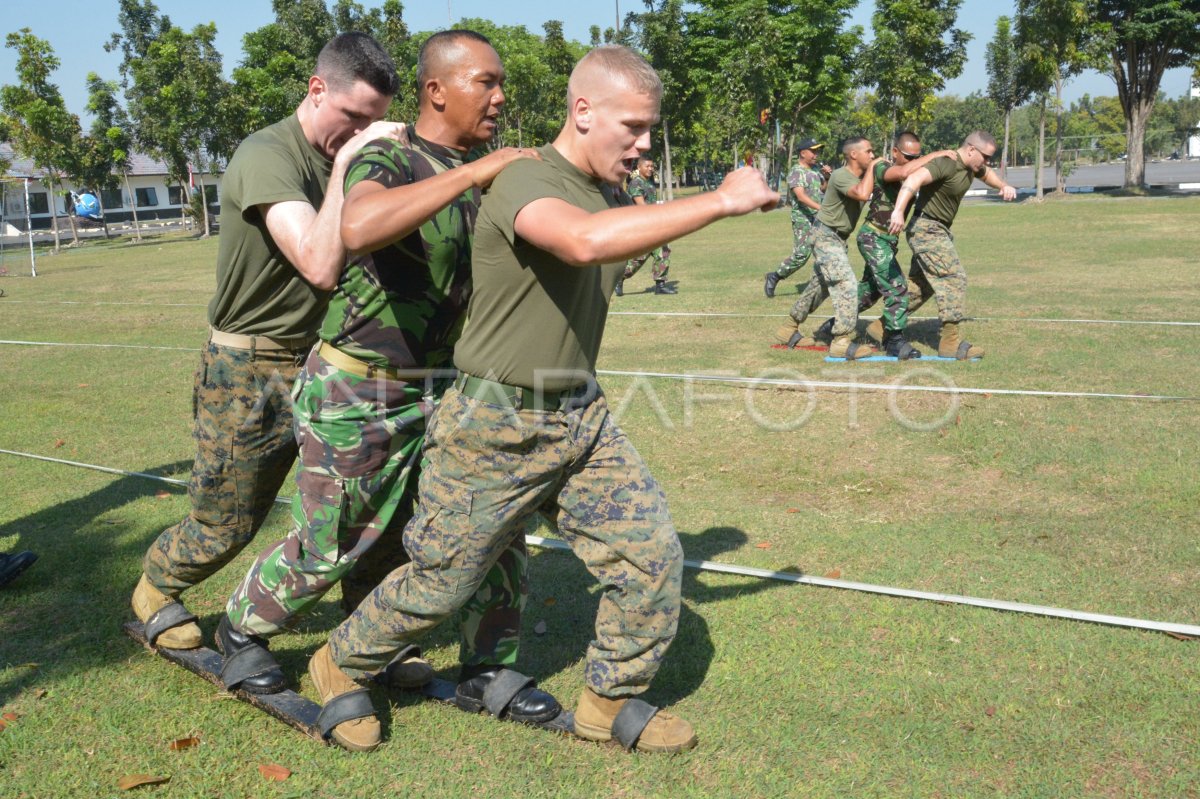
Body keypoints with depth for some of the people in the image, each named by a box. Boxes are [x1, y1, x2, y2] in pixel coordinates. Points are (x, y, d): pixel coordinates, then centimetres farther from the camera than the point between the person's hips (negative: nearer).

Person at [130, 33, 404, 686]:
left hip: (320, 363, 6)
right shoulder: (268, 156, -19)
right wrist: (346, 163, -27)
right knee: (225, 527, 10)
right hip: (250, 372, -6)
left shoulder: (353, 157, 5)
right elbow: (321, 265, -32)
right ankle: (154, 591, 42)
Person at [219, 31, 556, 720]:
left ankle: (487, 671, 21)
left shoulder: (483, 170, 3)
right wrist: (472, 173, -40)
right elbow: (359, 228, -45)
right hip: (359, 391, -6)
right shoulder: (385, 161, -20)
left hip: (437, 384, 7)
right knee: (331, 544, 9)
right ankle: (242, 630, 38)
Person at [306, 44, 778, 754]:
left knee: (653, 554, 1)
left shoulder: (613, 198, 5)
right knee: (443, 582, 8)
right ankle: (344, 666, 37)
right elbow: (585, 241, -43)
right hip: (497, 426, -7)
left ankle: (611, 701, 23)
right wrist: (720, 201, -37)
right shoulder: (525, 183, -21)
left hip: (582, 417, 7)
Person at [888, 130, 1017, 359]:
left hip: (938, 230, 10)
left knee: (923, 285, 14)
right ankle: (950, 341, -11)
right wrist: (898, 211, -50)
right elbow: (914, 179, -38)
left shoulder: (971, 166, 9)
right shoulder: (945, 164, -21)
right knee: (953, 278, -13)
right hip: (926, 228, -10)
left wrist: (1004, 186, 13)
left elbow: (987, 174, 32)